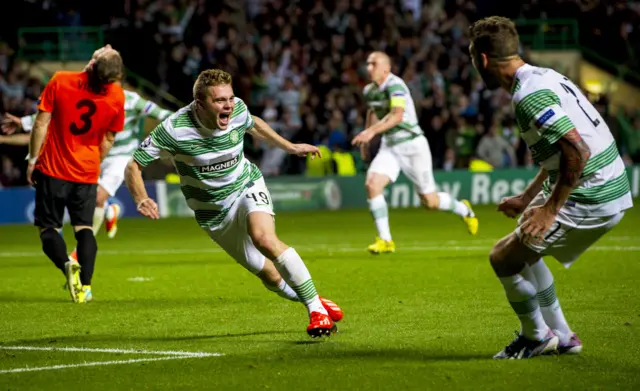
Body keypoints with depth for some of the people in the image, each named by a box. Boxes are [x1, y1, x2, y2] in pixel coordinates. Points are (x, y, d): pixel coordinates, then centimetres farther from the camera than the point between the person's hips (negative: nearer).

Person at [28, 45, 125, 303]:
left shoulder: (60, 82, -15)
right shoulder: (116, 97, -8)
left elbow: (41, 123, -10)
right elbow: (108, 139, 3)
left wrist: (32, 160, 2)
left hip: (52, 169, -2)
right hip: (87, 172, 2)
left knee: (48, 227, 8)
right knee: (84, 228, 11)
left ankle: (68, 265, -20)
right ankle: (85, 287, -3)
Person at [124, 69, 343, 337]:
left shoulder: (237, 110, -15)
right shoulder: (174, 129, -26)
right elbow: (133, 167, -19)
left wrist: (290, 147, 17)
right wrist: (142, 201, -36)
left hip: (248, 187, 0)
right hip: (214, 212, 0)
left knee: (264, 238, -31)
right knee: (270, 276, 1)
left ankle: (316, 308, -26)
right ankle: (312, 300, 29)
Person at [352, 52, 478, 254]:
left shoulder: (395, 85, -21)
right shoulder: (369, 90, 5)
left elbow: (397, 115, -37)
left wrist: (372, 131, -46)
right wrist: (365, 137, 21)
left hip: (412, 145, -7)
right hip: (389, 147, 7)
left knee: (430, 201, 0)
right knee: (372, 184, -18)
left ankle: (464, 210, 33)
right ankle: (385, 240, -11)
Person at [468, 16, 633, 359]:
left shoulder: (528, 95, -20)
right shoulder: (544, 77, 12)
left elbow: (577, 151, -29)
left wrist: (551, 209, -21)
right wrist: (527, 198, 23)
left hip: (589, 199, -10)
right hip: (611, 189, 10)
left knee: (503, 257, -2)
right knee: (524, 250, 24)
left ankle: (537, 336, 16)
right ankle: (562, 337, 29)